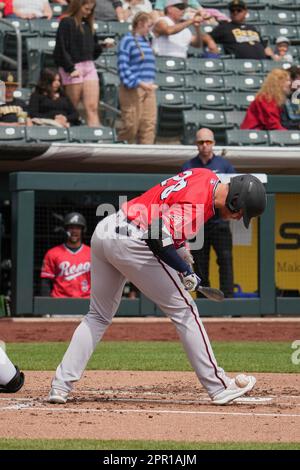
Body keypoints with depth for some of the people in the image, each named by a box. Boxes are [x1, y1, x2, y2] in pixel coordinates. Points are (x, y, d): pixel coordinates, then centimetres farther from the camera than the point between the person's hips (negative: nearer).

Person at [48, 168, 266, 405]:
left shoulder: (208, 176, 9)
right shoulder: (197, 203, -19)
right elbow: (159, 239, -26)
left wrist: (181, 248, 20)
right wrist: (186, 272, -15)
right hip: (131, 243, -9)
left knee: (98, 317, 18)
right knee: (183, 310, 1)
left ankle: (61, 385, 9)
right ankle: (218, 387, 4)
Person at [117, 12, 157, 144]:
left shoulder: (146, 42, 18)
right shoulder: (127, 40, -5)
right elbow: (123, 67, -12)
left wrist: (150, 84, 14)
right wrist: (139, 83, -19)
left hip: (148, 89, 7)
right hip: (132, 89, -7)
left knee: (149, 124, 0)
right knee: (131, 125, -7)